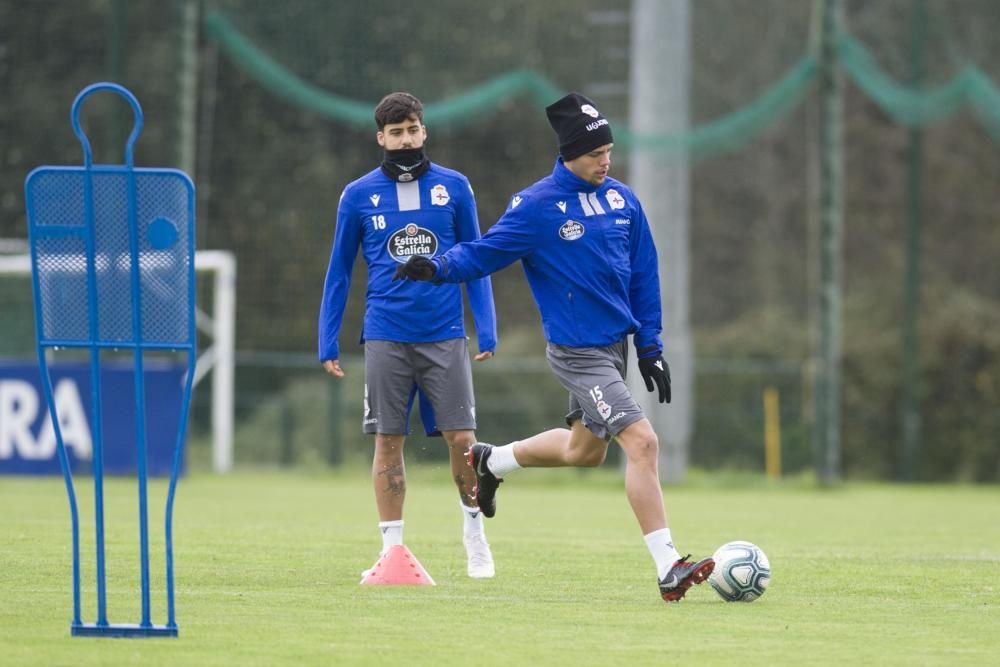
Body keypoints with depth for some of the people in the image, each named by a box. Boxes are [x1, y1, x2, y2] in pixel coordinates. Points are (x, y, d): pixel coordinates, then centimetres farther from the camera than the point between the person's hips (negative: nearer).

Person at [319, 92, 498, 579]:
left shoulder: (453, 188, 5)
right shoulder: (358, 196, 5)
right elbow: (339, 272, 10)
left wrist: (487, 330, 0)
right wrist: (328, 343, 6)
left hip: (444, 334, 0)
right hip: (386, 336, 0)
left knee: (461, 438, -3)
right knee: (388, 441, 1)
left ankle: (474, 529, 20)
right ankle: (392, 548, 8)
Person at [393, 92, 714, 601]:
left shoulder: (622, 200, 5)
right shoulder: (537, 207, -12)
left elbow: (643, 275, 13)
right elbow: (485, 252, -7)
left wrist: (650, 347, 11)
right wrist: (438, 268, -26)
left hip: (616, 344, 8)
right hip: (578, 352, -8)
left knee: (584, 449, 21)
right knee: (641, 441, -18)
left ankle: (490, 461, 45)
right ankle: (668, 568, -18)